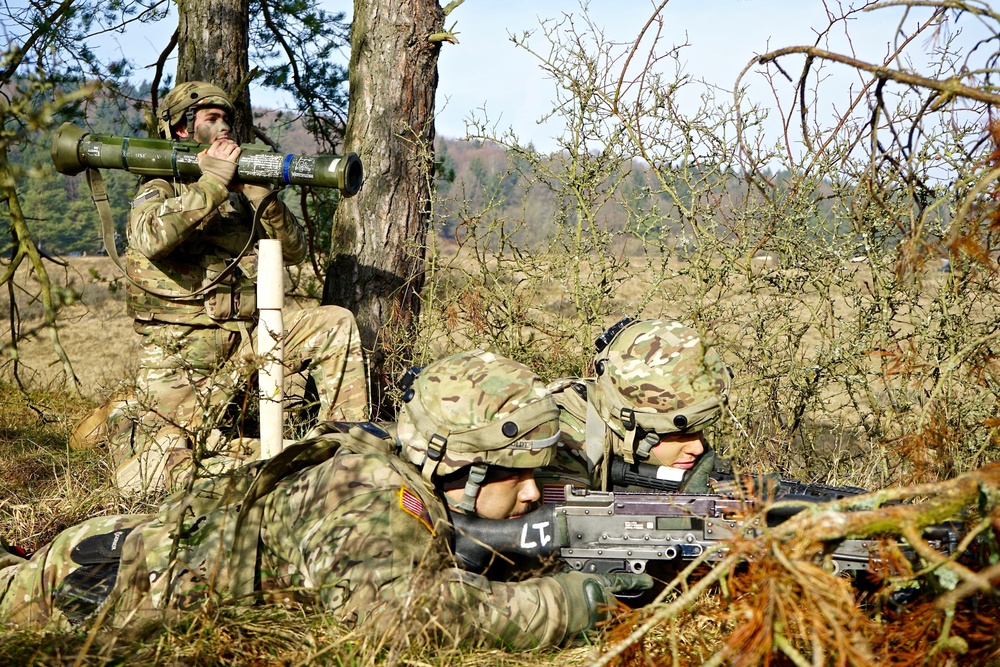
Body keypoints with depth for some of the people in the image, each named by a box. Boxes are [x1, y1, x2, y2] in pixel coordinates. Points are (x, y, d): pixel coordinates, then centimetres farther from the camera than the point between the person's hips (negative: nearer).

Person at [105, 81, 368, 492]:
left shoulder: (241, 192, 14)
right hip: (180, 357, -5)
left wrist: (265, 201, -9)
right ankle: (129, 422, 25)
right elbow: (149, 238, -27)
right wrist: (211, 183, -24)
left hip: (246, 339, 5)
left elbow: (294, 252, 8)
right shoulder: (160, 189, -3)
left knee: (335, 325, -12)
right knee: (149, 481, -8)